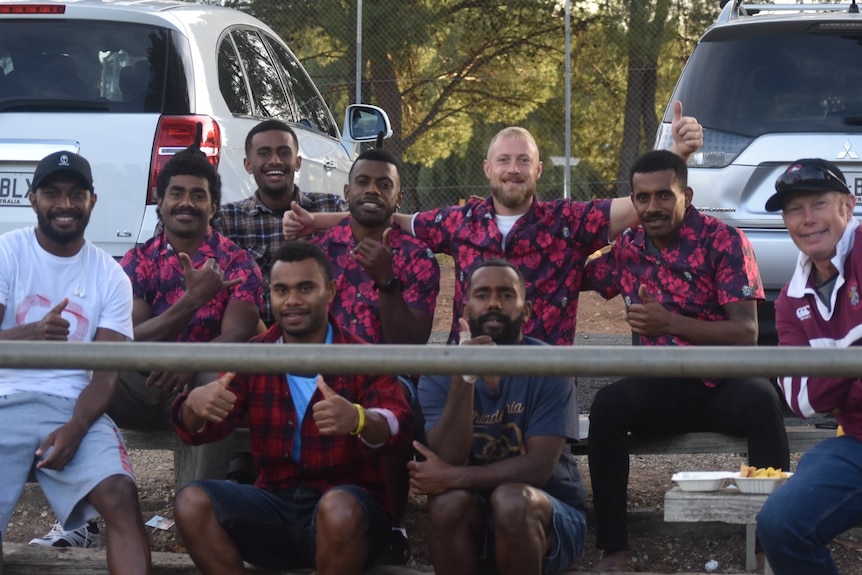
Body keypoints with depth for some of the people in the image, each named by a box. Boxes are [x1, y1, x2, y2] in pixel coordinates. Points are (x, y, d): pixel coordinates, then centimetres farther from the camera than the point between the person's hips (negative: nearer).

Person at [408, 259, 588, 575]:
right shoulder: (439, 372, -4)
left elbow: (538, 467, -19)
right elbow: (447, 462, -19)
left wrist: (454, 477, -23)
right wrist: (464, 379, -29)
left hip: (549, 517, -2)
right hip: (472, 518, 2)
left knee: (511, 498, -33)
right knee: (447, 500, -29)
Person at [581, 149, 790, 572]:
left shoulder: (723, 241, -9)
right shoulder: (628, 248, 6)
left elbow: (746, 333, -16)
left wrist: (669, 322, -27)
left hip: (725, 385, -3)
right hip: (663, 389, 3)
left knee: (760, 399, -36)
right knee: (607, 404, -27)